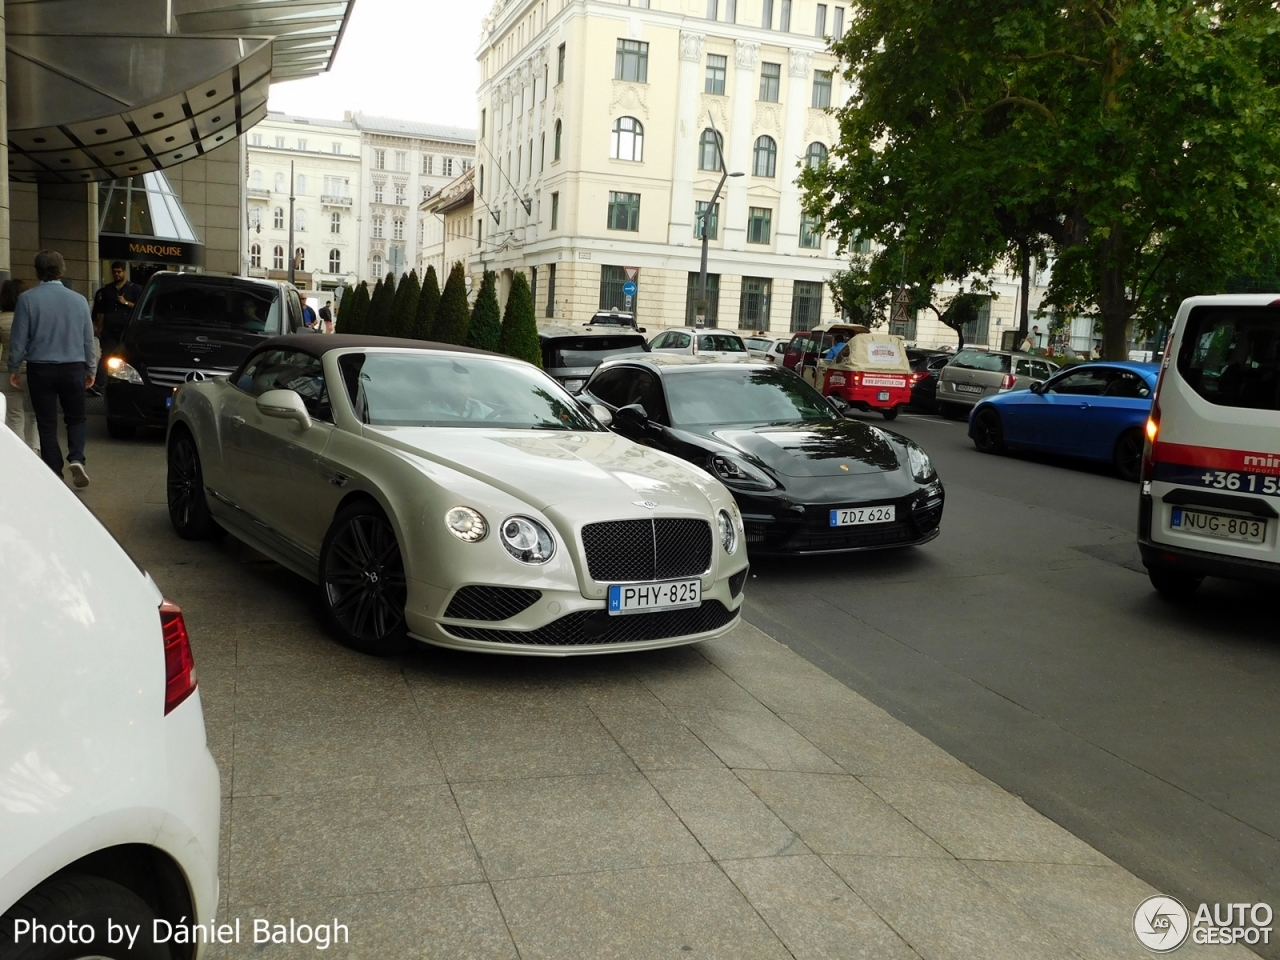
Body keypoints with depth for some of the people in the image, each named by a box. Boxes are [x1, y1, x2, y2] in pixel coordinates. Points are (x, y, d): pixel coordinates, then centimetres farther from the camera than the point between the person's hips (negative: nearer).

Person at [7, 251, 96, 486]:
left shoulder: (27, 299, -9)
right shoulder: (78, 299, -1)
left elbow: (19, 338, -6)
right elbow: (88, 339, 5)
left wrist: (13, 368, 7)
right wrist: (90, 369, 16)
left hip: (40, 369, -1)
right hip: (73, 368, 2)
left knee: (47, 424, 7)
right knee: (75, 418, 16)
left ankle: (55, 474, 9)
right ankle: (76, 458, -6)